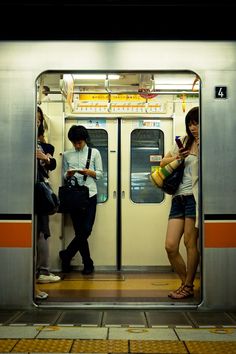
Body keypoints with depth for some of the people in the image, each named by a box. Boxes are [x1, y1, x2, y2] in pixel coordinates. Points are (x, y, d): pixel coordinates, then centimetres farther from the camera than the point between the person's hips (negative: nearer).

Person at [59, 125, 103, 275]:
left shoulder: (94, 152, 8)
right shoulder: (67, 155, 12)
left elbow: (100, 174, 7)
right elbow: (64, 176, 14)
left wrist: (89, 172, -12)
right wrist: (69, 174, -9)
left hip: (90, 195, -1)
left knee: (86, 230, -9)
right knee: (80, 231, 0)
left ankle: (66, 255, 10)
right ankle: (88, 264, 12)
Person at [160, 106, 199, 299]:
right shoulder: (184, 141, 17)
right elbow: (163, 163, 23)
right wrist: (176, 157, 3)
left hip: (193, 197, -6)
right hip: (179, 197, 6)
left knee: (190, 242, -3)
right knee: (170, 246, 1)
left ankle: (188, 287, 12)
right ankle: (186, 283, 19)